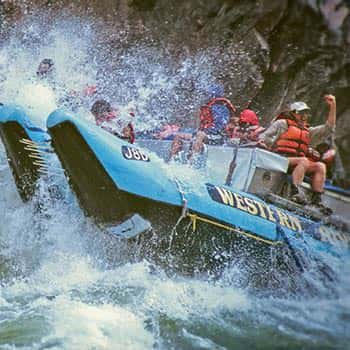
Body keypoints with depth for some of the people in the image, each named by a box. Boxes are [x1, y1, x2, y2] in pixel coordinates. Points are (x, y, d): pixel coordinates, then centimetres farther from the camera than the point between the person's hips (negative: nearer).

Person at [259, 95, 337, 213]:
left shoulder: (308, 131, 27)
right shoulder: (282, 123, 12)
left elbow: (328, 128, 21)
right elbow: (264, 137, 7)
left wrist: (332, 106, 15)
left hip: (298, 163, 6)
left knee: (320, 166, -15)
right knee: (303, 161, -32)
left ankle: (316, 200, -23)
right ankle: (295, 192, -45)